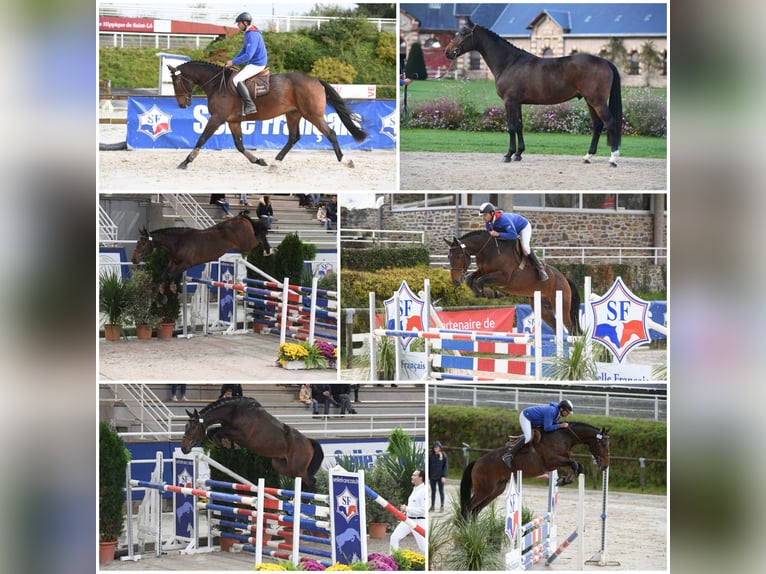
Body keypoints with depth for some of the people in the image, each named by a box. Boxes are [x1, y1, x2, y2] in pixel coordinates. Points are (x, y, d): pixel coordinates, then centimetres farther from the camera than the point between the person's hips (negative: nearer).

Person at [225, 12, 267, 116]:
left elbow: (248, 55, -28)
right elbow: (243, 51, 24)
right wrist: (233, 61, 12)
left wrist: (233, 62, -20)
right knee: (235, 77, 20)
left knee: (236, 80, -21)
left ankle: (250, 106, -24)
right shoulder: (248, 33, 14)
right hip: (253, 63, 11)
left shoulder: (252, 35, -21)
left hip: (256, 64, -11)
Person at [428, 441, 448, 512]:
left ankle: (442, 506, 12)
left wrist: (444, 476, -11)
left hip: (440, 477, -2)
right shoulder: (431, 456, 1)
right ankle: (432, 506, 15)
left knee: (441, 491, 5)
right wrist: (427, 476, 2)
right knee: (433, 491, 9)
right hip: (432, 477, 2)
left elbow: (445, 466, -4)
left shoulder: (443, 455, -4)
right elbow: (428, 466, 5)